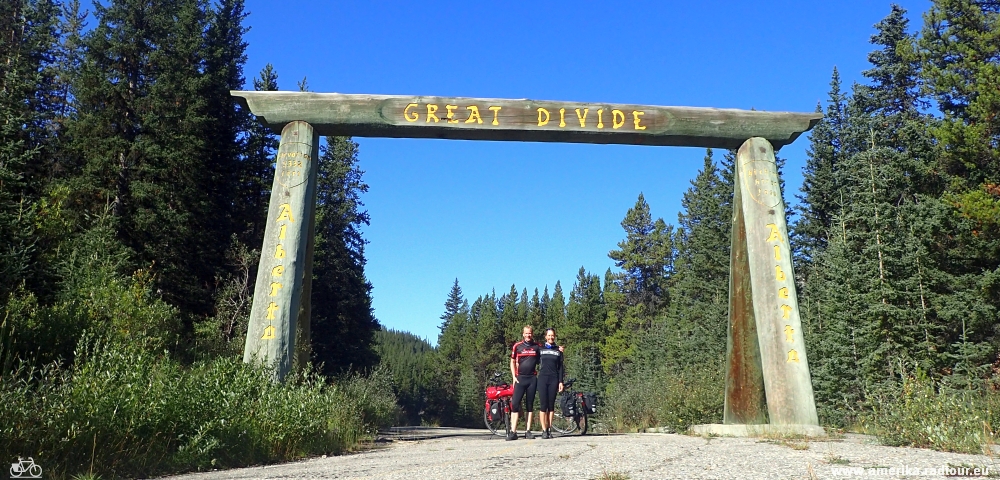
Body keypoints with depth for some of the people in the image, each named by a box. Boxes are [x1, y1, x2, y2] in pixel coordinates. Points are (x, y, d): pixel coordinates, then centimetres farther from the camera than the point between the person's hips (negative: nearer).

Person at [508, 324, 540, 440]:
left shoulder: (537, 346, 8)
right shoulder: (517, 346, 4)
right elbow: (512, 362, 8)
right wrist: (514, 377, -1)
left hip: (532, 378, 2)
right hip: (520, 378, -2)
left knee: (530, 405, 6)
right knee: (515, 404, -9)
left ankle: (528, 431, 12)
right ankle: (513, 432, -8)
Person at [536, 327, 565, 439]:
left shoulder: (558, 350, 10)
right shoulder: (540, 349, 8)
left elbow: (560, 367, 9)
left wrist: (561, 382, 3)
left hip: (554, 379, 1)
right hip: (542, 378, -1)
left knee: (551, 405, 2)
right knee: (544, 405, -7)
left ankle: (549, 429, 6)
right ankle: (544, 430, -7)